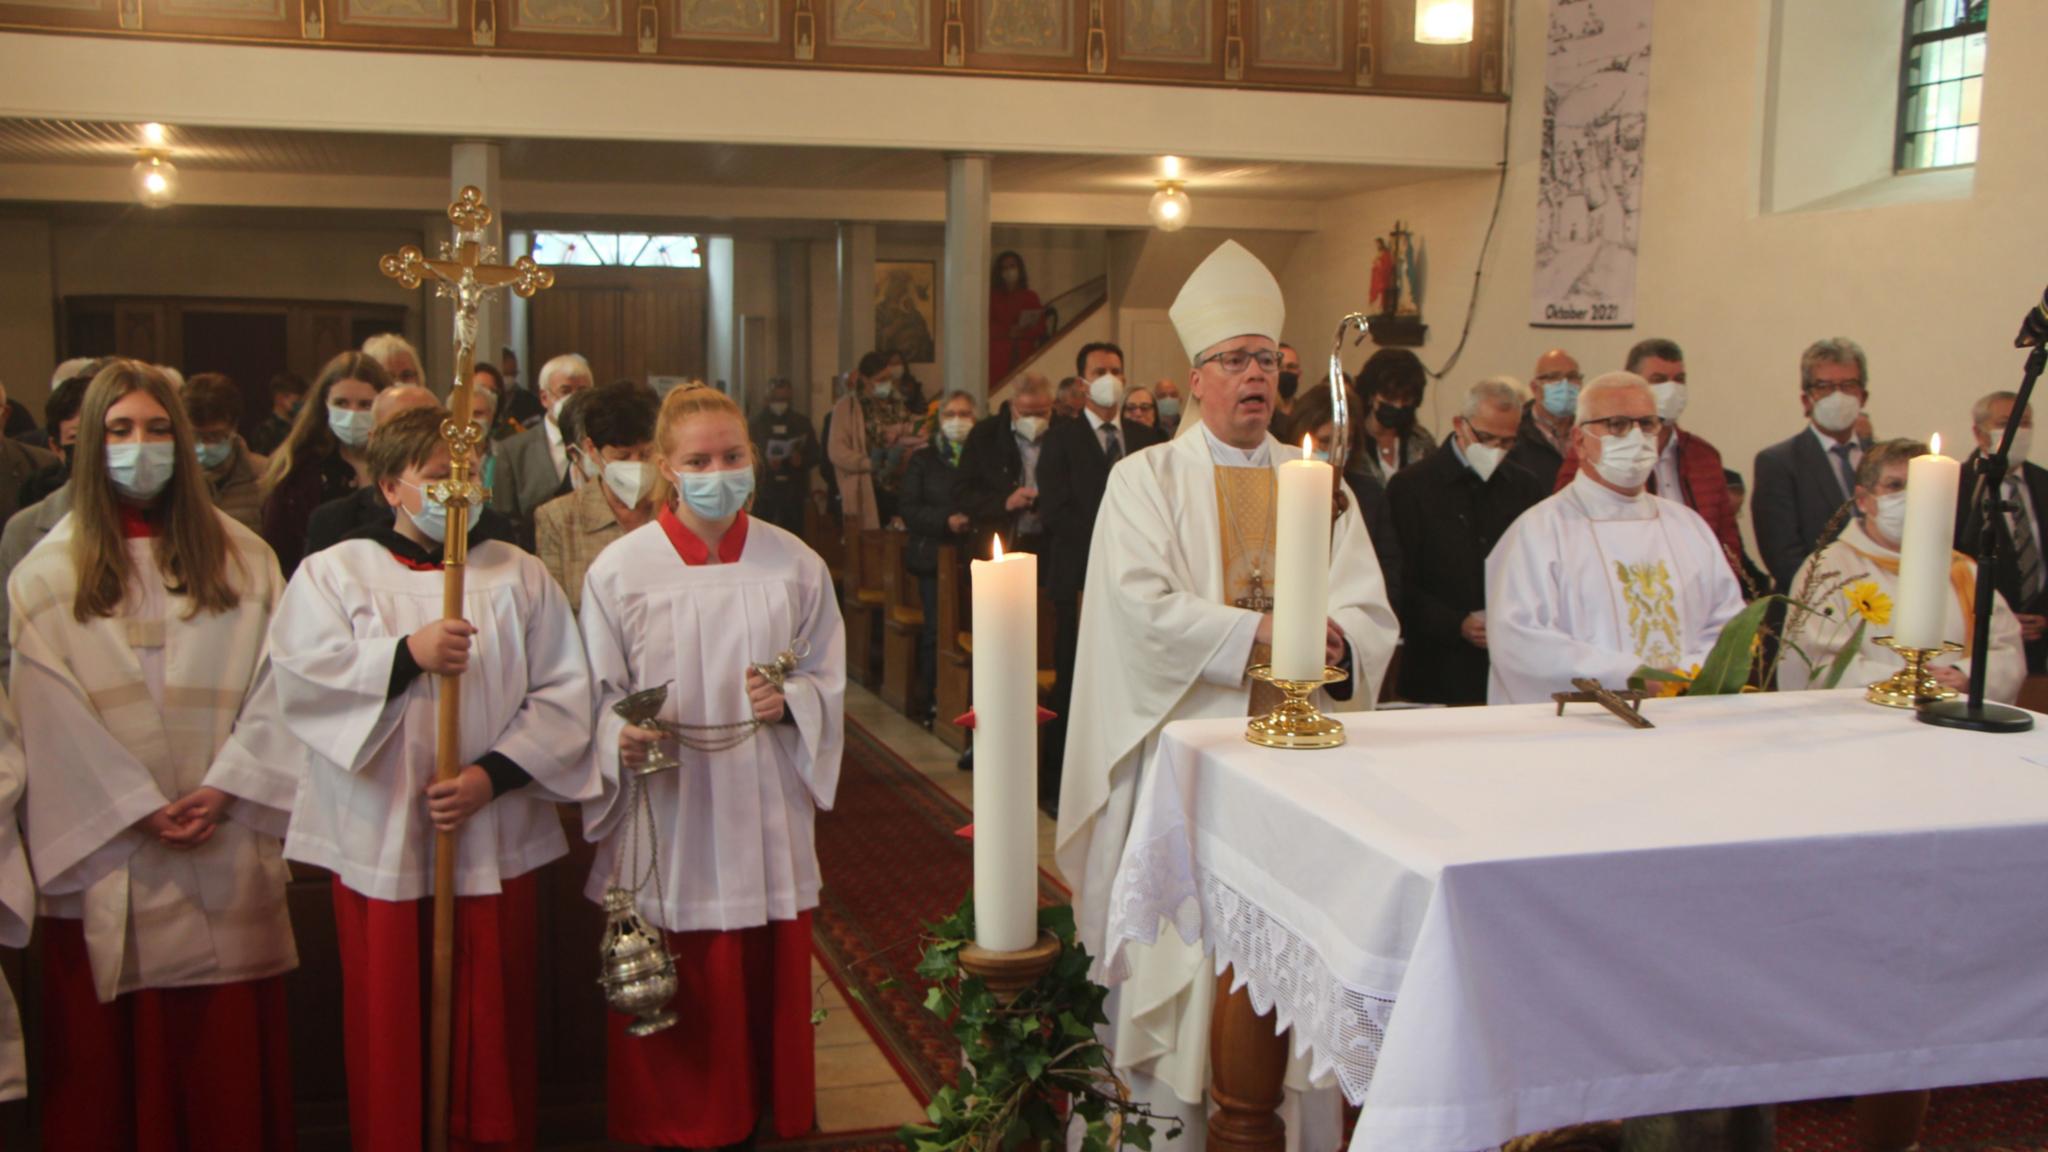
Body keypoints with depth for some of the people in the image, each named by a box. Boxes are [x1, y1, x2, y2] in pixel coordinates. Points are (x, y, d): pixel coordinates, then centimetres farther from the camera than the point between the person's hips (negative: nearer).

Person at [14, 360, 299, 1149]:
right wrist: (138, 807, -10)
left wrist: (227, 788, -9)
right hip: (107, 852, -1)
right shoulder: (47, 573, 3)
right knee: (114, 1050, 4)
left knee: (231, 1048, 5)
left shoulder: (241, 558, 8)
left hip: (228, 844, 1)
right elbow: (50, 712, -3)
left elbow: (275, 683, 2)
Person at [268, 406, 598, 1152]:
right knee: (389, 1022, 6)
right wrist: (406, 654, -20)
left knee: (493, 1023, 8)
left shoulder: (518, 574, 6)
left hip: (494, 836, 1)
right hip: (378, 834, -1)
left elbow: (563, 695, -1)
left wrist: (493, 774, -12)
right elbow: (301, 678, -9)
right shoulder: (333, 572, 5)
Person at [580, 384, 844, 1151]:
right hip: (664, 822, -2)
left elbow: (829, 678, 8)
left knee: (765, 988, 8)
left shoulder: (796, 565, 3)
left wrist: (790, 700, -13)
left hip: (765, 820, 2)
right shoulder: (621, 569, -2)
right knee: (673, 1000, 4)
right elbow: (597, 697, 0)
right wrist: (622, 740, -20)